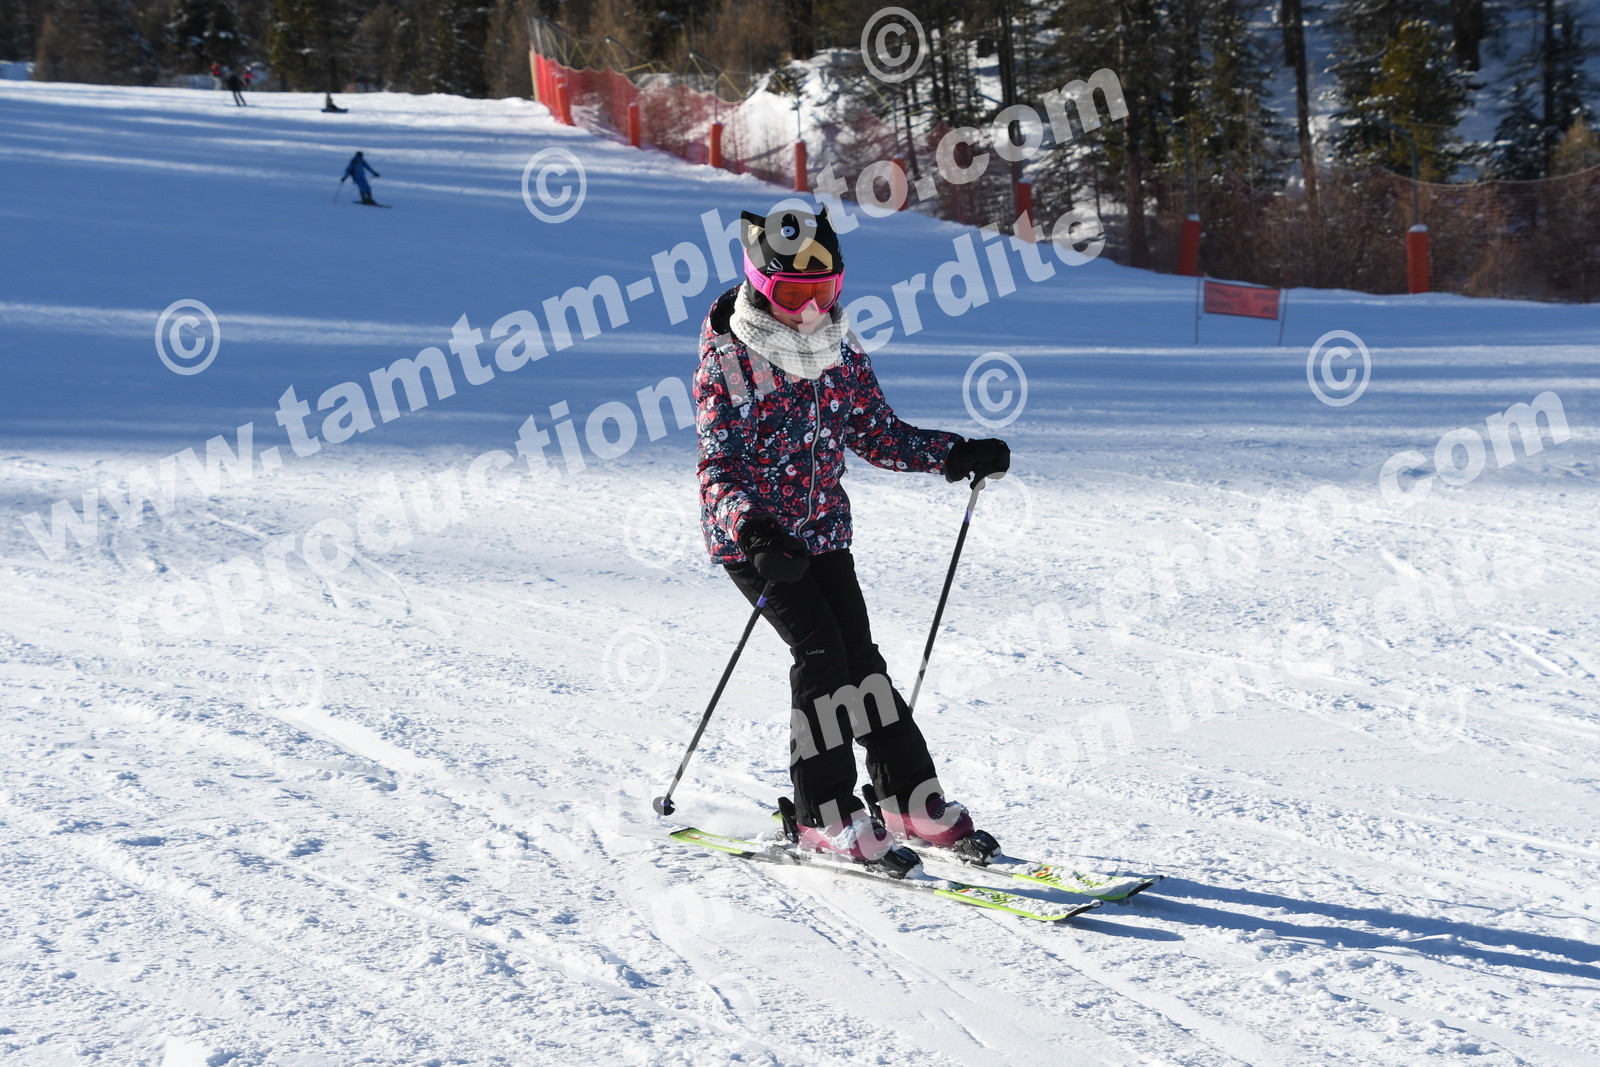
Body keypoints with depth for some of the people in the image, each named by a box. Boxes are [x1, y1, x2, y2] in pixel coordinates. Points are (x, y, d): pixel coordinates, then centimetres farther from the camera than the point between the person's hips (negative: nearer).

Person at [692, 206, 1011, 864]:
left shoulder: (840, 352, 3)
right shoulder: (728, 363, -16)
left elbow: (877, 433, 12)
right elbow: (720, 469, -21)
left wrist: (954, 455, 1)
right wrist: (756, 530, -39)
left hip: (823, 527, 5)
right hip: (750, 536, -5)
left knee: (857, 653, -1)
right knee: (820, 652, -15)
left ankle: (910, 797, 7)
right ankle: (824, 815, -6)